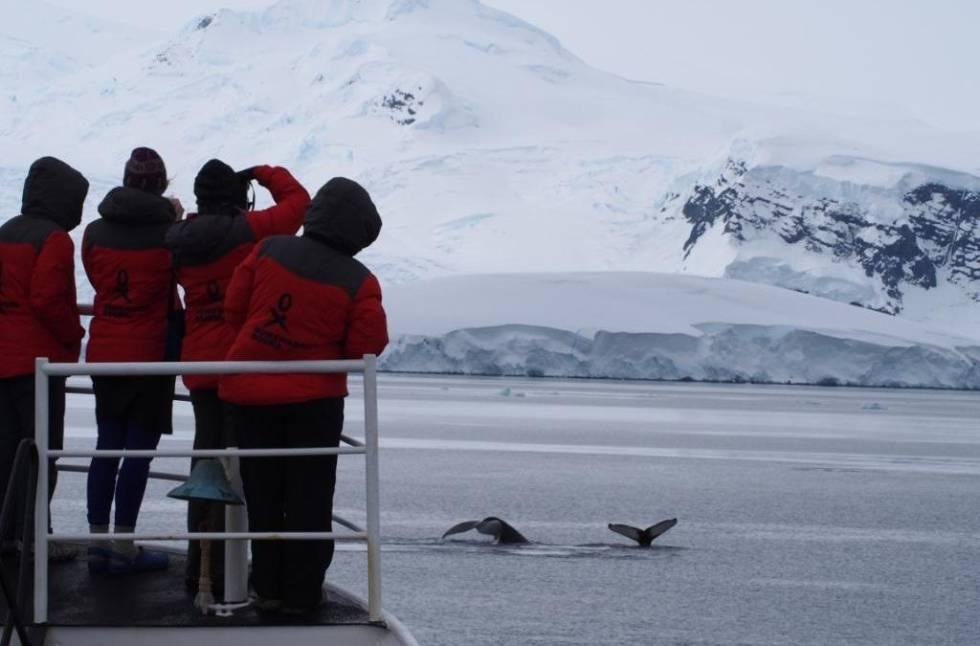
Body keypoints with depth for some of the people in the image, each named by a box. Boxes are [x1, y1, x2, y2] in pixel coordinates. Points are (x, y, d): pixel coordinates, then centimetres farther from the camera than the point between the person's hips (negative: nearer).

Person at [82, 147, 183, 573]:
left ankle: (98, 542, 13)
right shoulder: (167, 233, -12)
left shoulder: (96, 233, -1)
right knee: (139, 449, 1)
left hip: (104, 353, 5)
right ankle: (123, 548, 2)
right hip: (150, 353, -4)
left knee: (107, 445, 12)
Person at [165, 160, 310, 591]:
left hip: (198, 364, 6)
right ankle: (222, 568, -6)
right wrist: (266, 174, 13)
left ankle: (198, 566, 19)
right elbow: (297, 201, -1)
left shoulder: (181, 242, 5)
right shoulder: (250, 231, -11)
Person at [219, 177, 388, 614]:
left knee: (262, 495, 14)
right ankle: (301, 593, 9)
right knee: (309, 496, 9)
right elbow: (367, 347, -10)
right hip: (314, 398, -2)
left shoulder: (269, 251, -6)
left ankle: (268, 587, 17)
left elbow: (235, 308, 0)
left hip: (252, 393, 2)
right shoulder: (359, 283, -13)